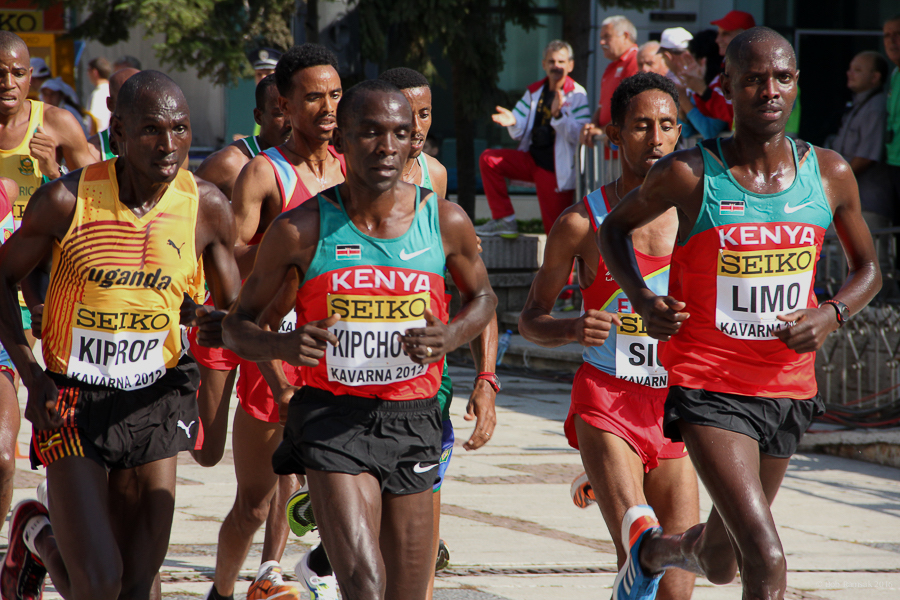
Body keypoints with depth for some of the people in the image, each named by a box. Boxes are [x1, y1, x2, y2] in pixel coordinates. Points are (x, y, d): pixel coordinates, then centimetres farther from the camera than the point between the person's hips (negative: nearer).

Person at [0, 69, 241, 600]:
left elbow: (237, 309, 6)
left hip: (155, 403, 3)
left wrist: (225, 327, -20)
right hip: (73, 401, -3)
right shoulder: (68, 200, -13)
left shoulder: (207, 208, -5)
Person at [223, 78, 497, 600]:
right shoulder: (302, 230, -5)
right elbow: (239, 325, 5)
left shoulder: (446, 223, 1)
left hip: (412, 421, 3)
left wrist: (450, 337, -5)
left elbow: (482, 297, 19)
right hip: (332, 420, -3)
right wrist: (282, 346, -19)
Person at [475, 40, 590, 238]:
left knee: (556, 229, -9)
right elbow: (519, 134, 9)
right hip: (531, 160, 6)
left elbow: (578, 136, -19)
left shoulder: (577, 95, -8)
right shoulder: (534, 92, 9)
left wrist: (558, 115, -33)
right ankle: (504, 220, -5)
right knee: (489, 159, -8)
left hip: (556, 169, -6)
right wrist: (513, 122, -15)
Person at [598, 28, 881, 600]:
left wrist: (832, 315, -7)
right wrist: (641, 297, -10)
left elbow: (868, 268, 14)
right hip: (709, 390, -5)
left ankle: (651, 547, 56)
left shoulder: (829, 174, 0)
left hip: (789, 388, 5)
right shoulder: (689, 174, -10)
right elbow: (615, 228, 8)